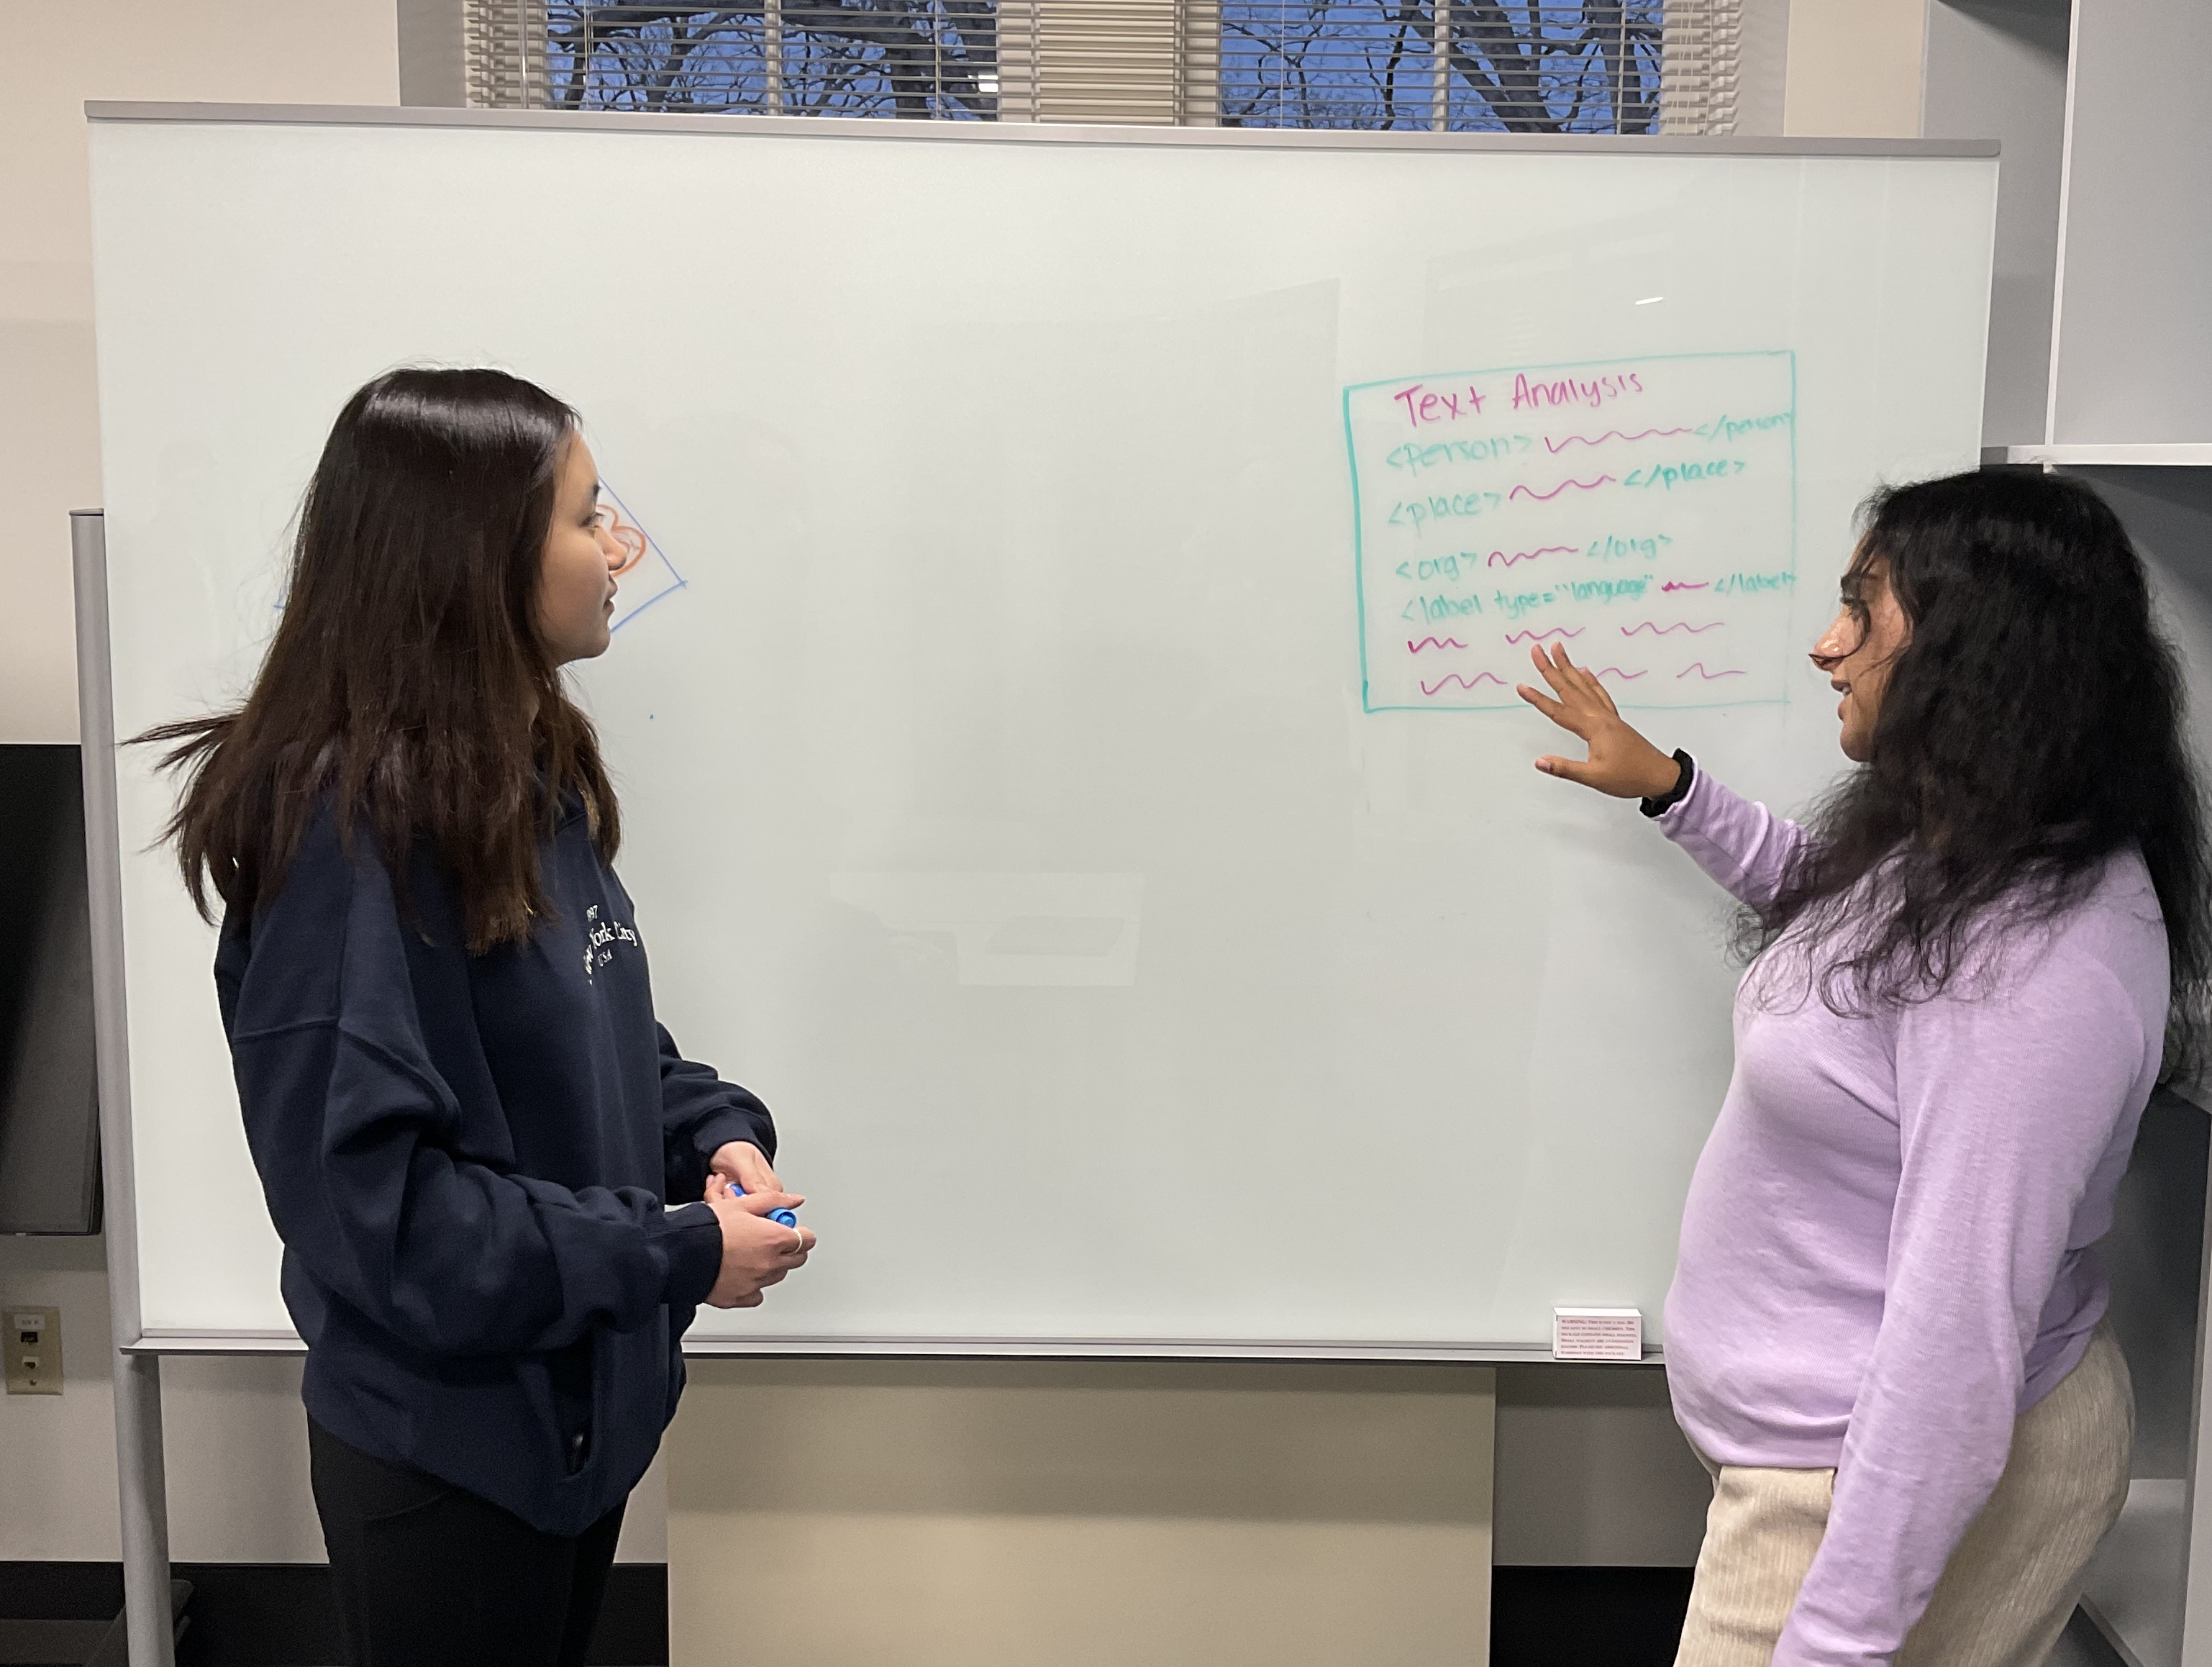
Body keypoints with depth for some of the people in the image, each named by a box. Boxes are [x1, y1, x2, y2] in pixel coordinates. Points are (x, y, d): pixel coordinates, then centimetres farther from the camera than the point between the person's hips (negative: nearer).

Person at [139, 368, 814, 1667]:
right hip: (449, 1459, -8)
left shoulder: (533, 774, 2)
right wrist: (676, 1255, -22)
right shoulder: (357, 827, -26)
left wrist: (715, 1132, -6)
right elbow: (373, 1204, -27)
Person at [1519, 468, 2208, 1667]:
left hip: (1909, 1480, -9)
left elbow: (1957, 1338, -31)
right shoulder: (1953, 853, 2)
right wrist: (1668, 787, 19)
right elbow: (1828, 904, 26)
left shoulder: (2029, 961, -30)